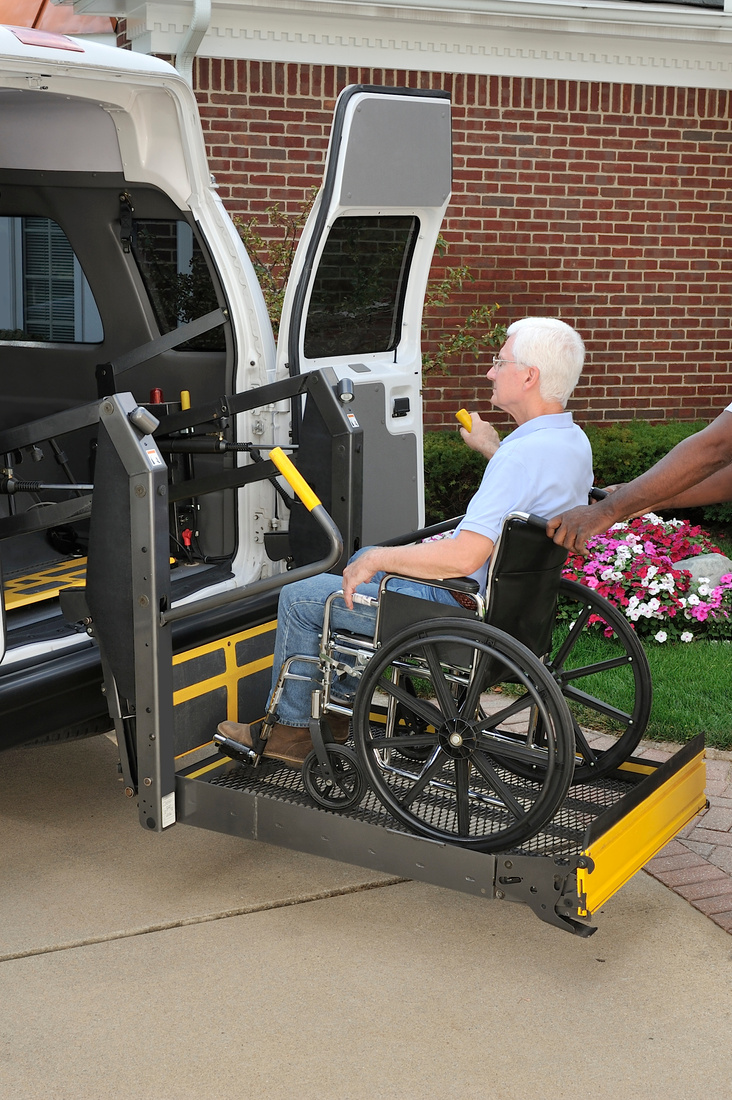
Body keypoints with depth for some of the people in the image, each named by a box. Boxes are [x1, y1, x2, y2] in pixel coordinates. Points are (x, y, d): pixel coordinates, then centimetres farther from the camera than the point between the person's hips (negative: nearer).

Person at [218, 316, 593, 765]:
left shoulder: (522, 455, -29)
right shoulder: (573, 440, 2)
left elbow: (464, 558, -35)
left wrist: (378, 559, -22)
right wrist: (492, 447, 29)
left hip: (461, 608, -10)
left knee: (300, 596, 2)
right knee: (363, 559, 30)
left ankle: (290, 728, 20)